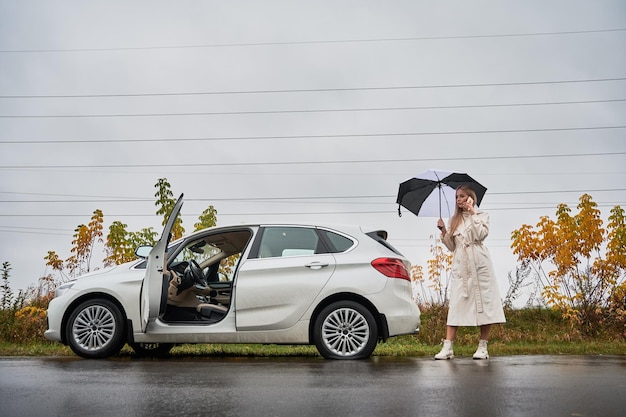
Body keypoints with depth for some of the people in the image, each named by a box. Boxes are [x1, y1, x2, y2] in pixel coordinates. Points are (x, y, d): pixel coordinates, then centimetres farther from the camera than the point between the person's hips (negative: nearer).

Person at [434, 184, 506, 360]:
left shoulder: (482, 216, 10)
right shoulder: (454, 220, 19)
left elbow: (481, 234, -10)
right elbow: (451, 246, 15)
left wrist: (472, 213, -7)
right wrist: (443, 231, 1)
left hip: (479, 263, -2)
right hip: (460, 265, 3)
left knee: (484, 302, -4)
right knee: (455, 304, -5)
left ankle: (483, 347, 4)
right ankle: (448, 348, -9)